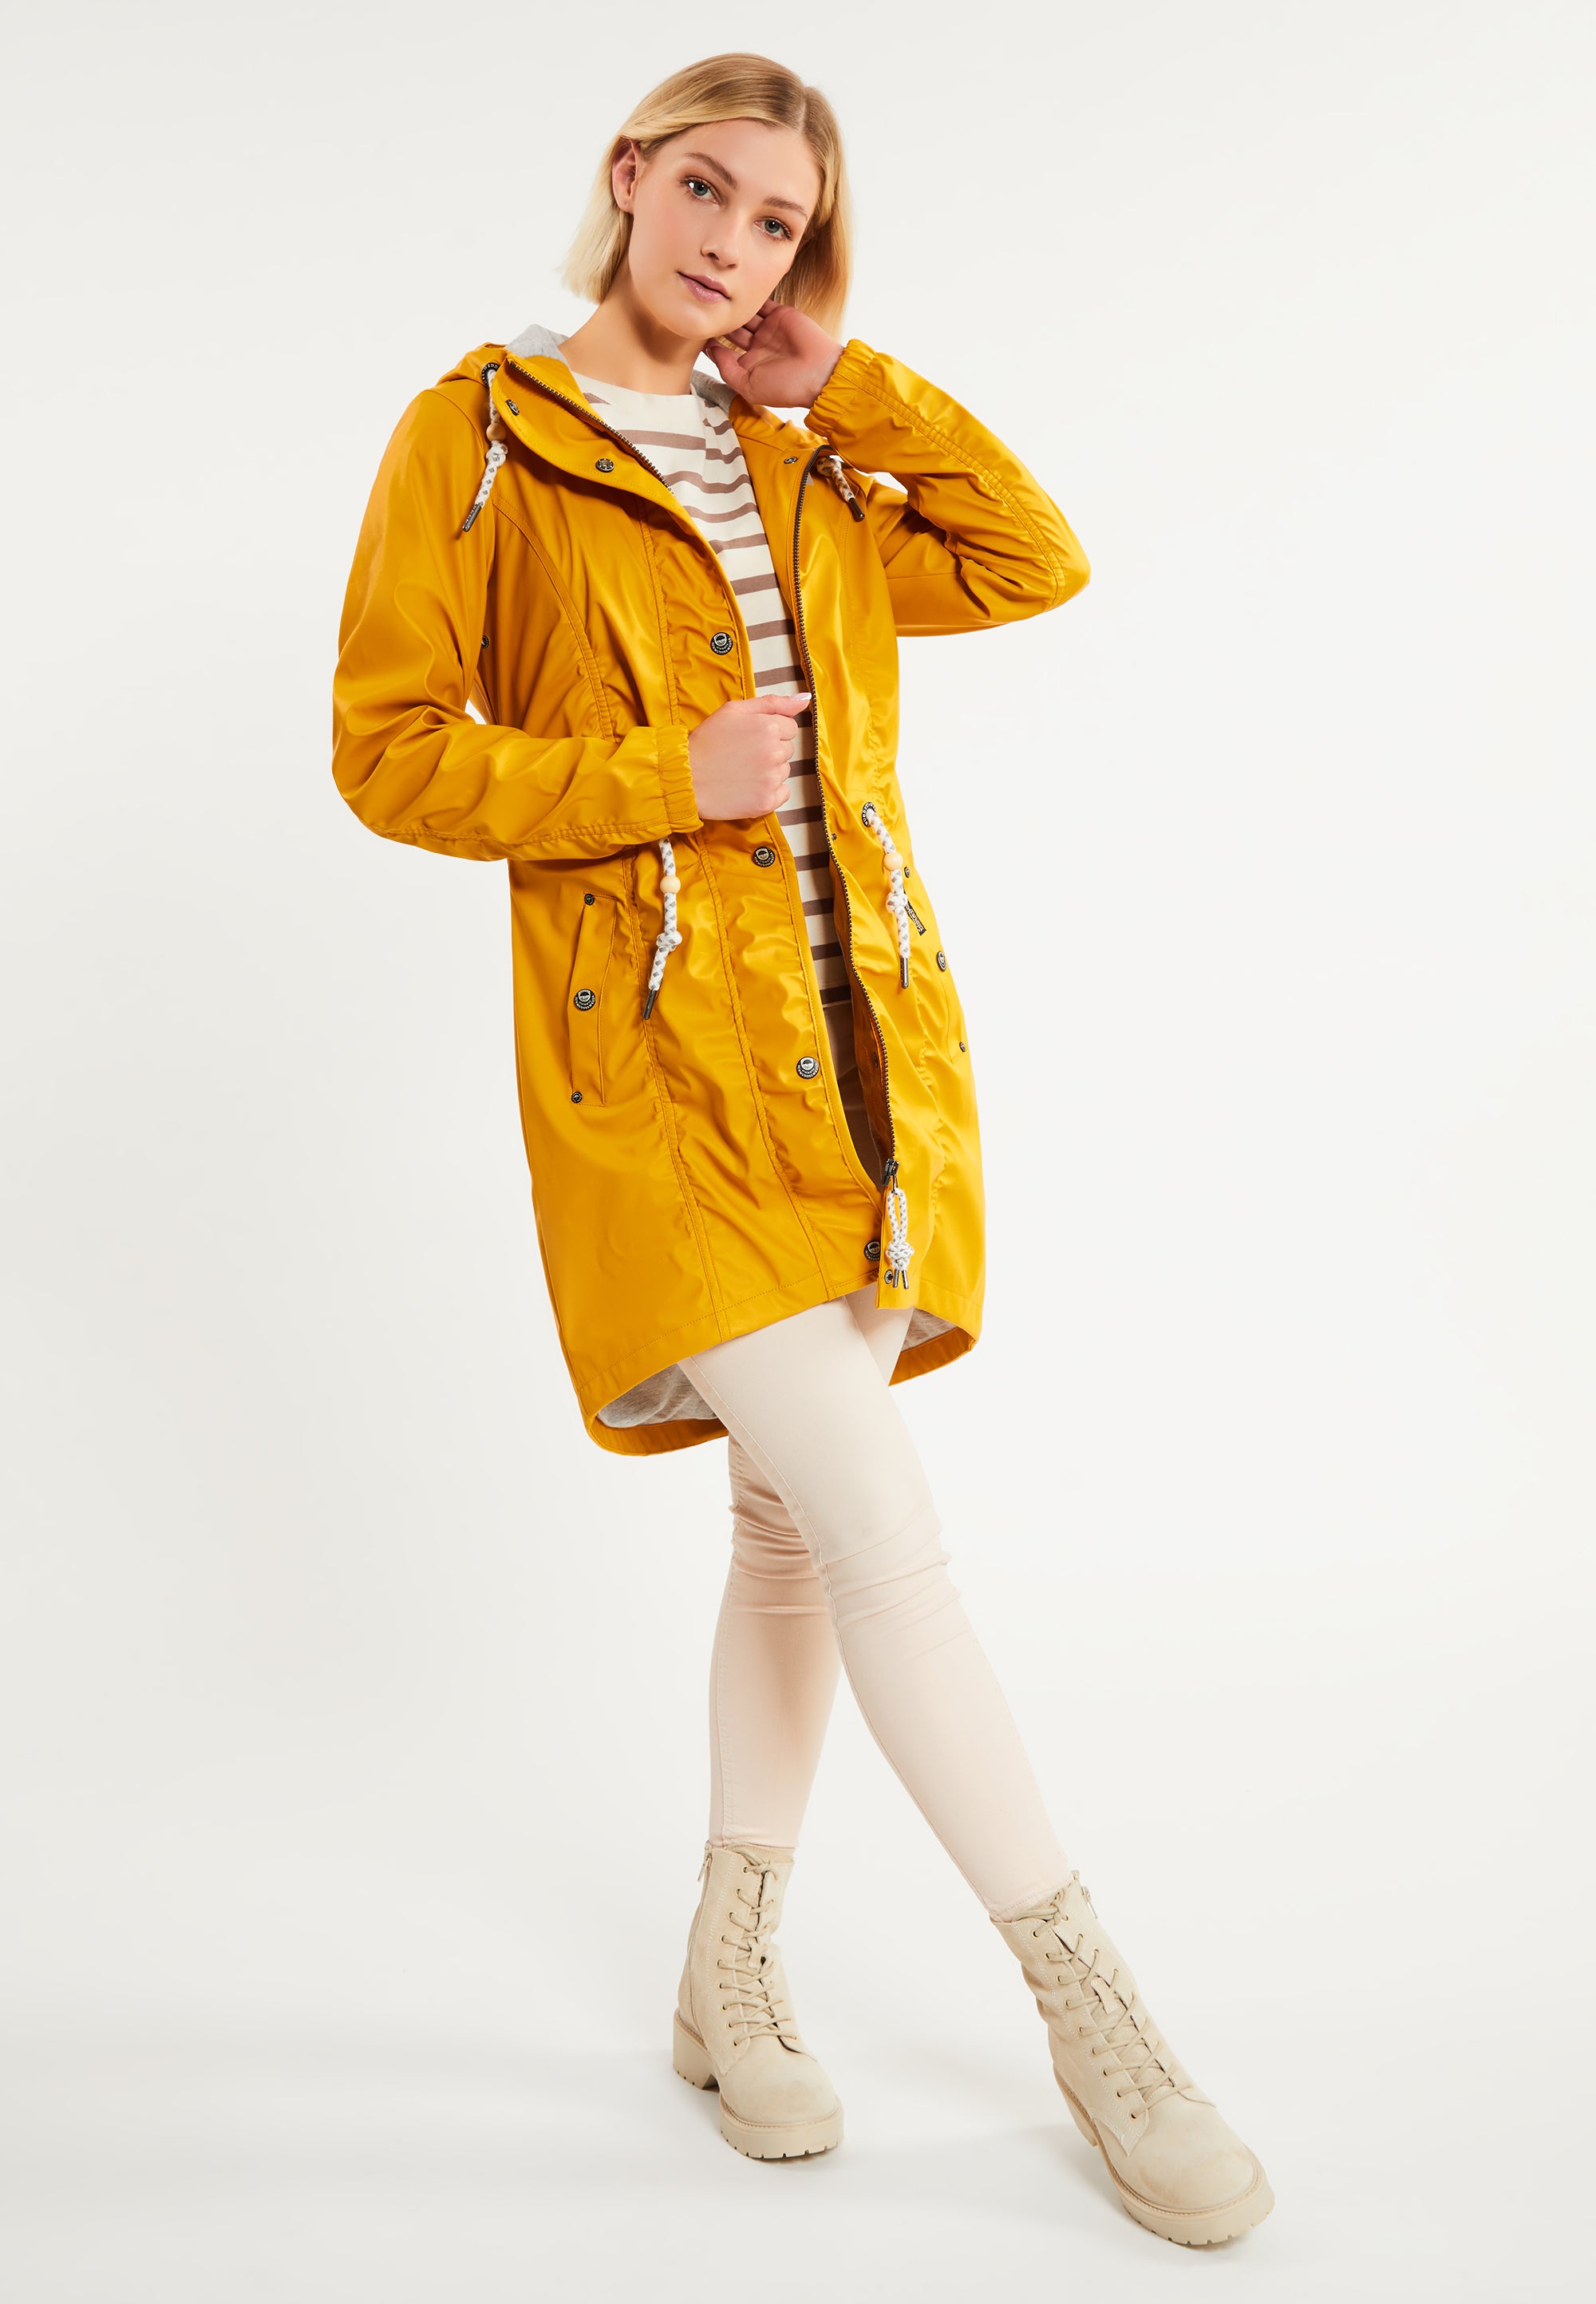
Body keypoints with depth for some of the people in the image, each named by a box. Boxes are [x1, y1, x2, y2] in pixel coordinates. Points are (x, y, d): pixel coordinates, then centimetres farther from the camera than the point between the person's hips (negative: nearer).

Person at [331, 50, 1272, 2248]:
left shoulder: (803, 468, 16)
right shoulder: (479, 435, 1)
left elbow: (1040, 563, 10)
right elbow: (386, 747, -4)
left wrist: (848, 387, 7)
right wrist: (664, 782, -14)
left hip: (864, 1046, 6)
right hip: (661, 1064, -6)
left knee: (799, 1520, 11)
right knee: (889, 1533, -11)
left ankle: (731, 1972, 28)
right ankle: (1094, 2010, 5)